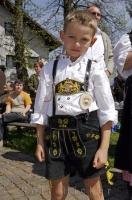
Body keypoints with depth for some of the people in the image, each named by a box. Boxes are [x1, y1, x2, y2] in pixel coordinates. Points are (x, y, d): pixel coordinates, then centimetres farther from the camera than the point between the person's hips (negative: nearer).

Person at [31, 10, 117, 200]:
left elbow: (106, 110, -3)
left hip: (86, 133, -1)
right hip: (56, 133, 2)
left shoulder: (95, 70, -2)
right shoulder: (50, 69, 3)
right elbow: (41, 107, 6)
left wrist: (104, 147, -8)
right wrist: (40, 142, 6)